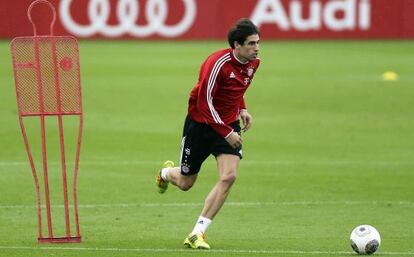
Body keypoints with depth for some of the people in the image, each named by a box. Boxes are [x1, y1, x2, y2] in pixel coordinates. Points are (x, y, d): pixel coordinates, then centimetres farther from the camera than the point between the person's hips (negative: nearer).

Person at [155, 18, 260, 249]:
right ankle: (166, 173, 50)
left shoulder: (253, 63, -3)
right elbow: (204, 102, -24)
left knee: (228, 177, -17)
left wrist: (242, 109, 4)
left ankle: (197, 234, -11)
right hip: (200, 123, -5)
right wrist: (226, 133, -25)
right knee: (185, 183, 9)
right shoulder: (218, 63, -26)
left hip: (229, 124, 5)